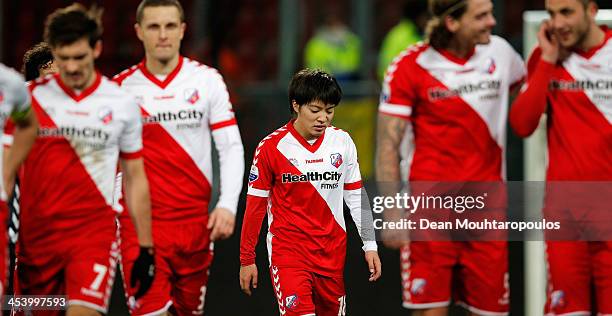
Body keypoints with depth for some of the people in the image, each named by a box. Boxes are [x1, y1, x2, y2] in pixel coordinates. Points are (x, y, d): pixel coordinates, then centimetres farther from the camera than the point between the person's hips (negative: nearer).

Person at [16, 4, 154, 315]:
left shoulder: (122, 104, 3)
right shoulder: (29, 97, 2)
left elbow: (135, 179, 10)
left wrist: (145, 247, 7)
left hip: (94, 233, -2)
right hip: (35, 235, 2)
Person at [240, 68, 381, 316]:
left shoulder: (342, 142, 3)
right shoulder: (271, 147, -7)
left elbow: (356, 196, 11)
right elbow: (255, 206, -1)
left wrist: (370, 245, 6)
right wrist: (247, 259, 2)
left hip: (333, 252, 4)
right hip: (287, 249, -4)